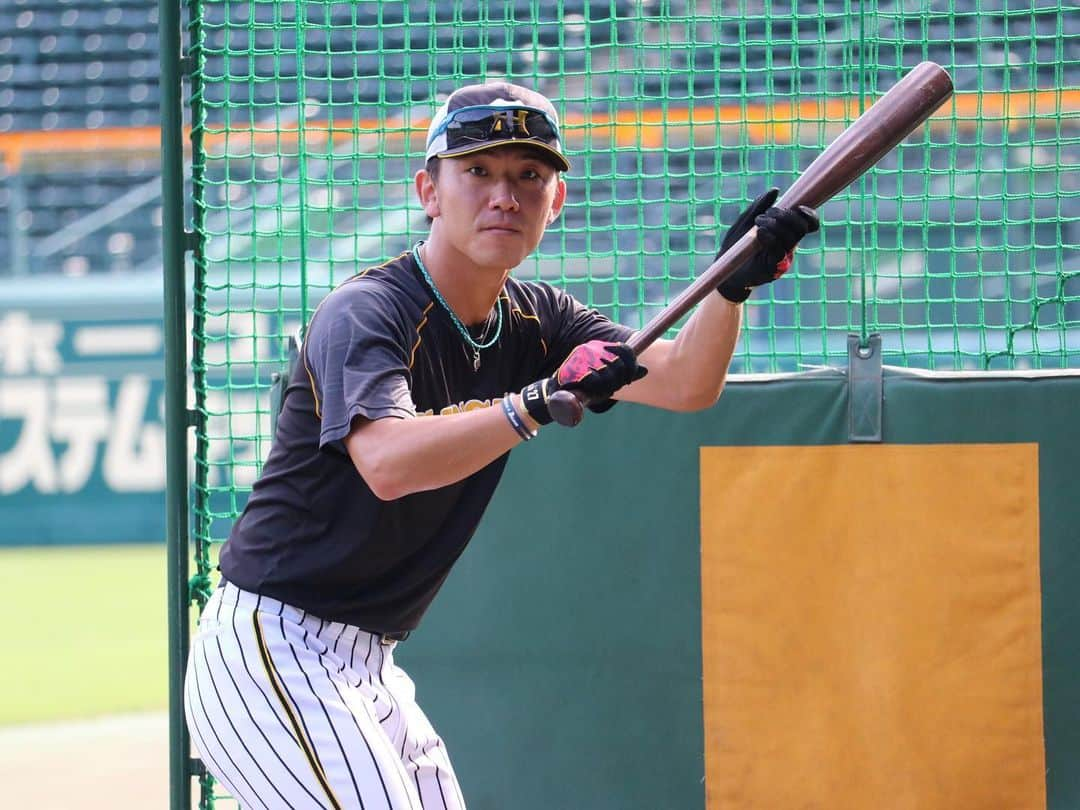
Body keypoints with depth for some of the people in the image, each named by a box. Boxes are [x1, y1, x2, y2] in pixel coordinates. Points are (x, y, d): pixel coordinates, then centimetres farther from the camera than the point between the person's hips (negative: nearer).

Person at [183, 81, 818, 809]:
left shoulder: (534, 322, 8)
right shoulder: (365, 313, -17)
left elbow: (684, 383, -3)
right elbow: (388, 463, -36)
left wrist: (733, 285, -21)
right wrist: (544, 401, -43)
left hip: (367, 669, 9)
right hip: (270, 657, -9)